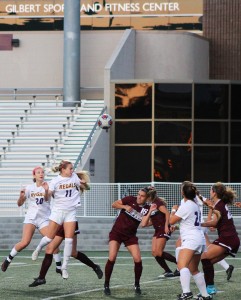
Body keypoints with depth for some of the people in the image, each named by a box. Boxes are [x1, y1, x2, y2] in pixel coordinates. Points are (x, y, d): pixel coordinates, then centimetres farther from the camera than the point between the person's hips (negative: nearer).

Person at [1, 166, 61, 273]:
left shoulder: (46, 187, 0)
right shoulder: (29, 188, 2)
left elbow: (47, 198, -20)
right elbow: (20, 204, 3)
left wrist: (46, 190, -42)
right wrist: (21, 197, -20)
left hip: (44, 219, 1)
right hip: (31, 218, -1)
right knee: (25, 242, -17)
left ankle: (59, 266, 0)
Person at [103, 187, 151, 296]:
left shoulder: (146, 209, -3)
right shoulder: (131, 199, -6)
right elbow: (114, 204, -5)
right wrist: (125, 207, -20)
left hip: (130, 235, 2)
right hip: (116, 232, -2)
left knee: (138, 259, -11)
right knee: (112, 258, -16)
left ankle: (137, 285, 10)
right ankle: (106, 285, -4)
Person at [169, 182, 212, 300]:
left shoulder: (186, 206, -11)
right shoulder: (195, 204, 17)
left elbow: (172, 221, -6)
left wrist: (173, 210, 11)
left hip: (191, 239, -10)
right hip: (200, 238, 10)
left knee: (182, 265, -25)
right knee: (194, 270, 20)